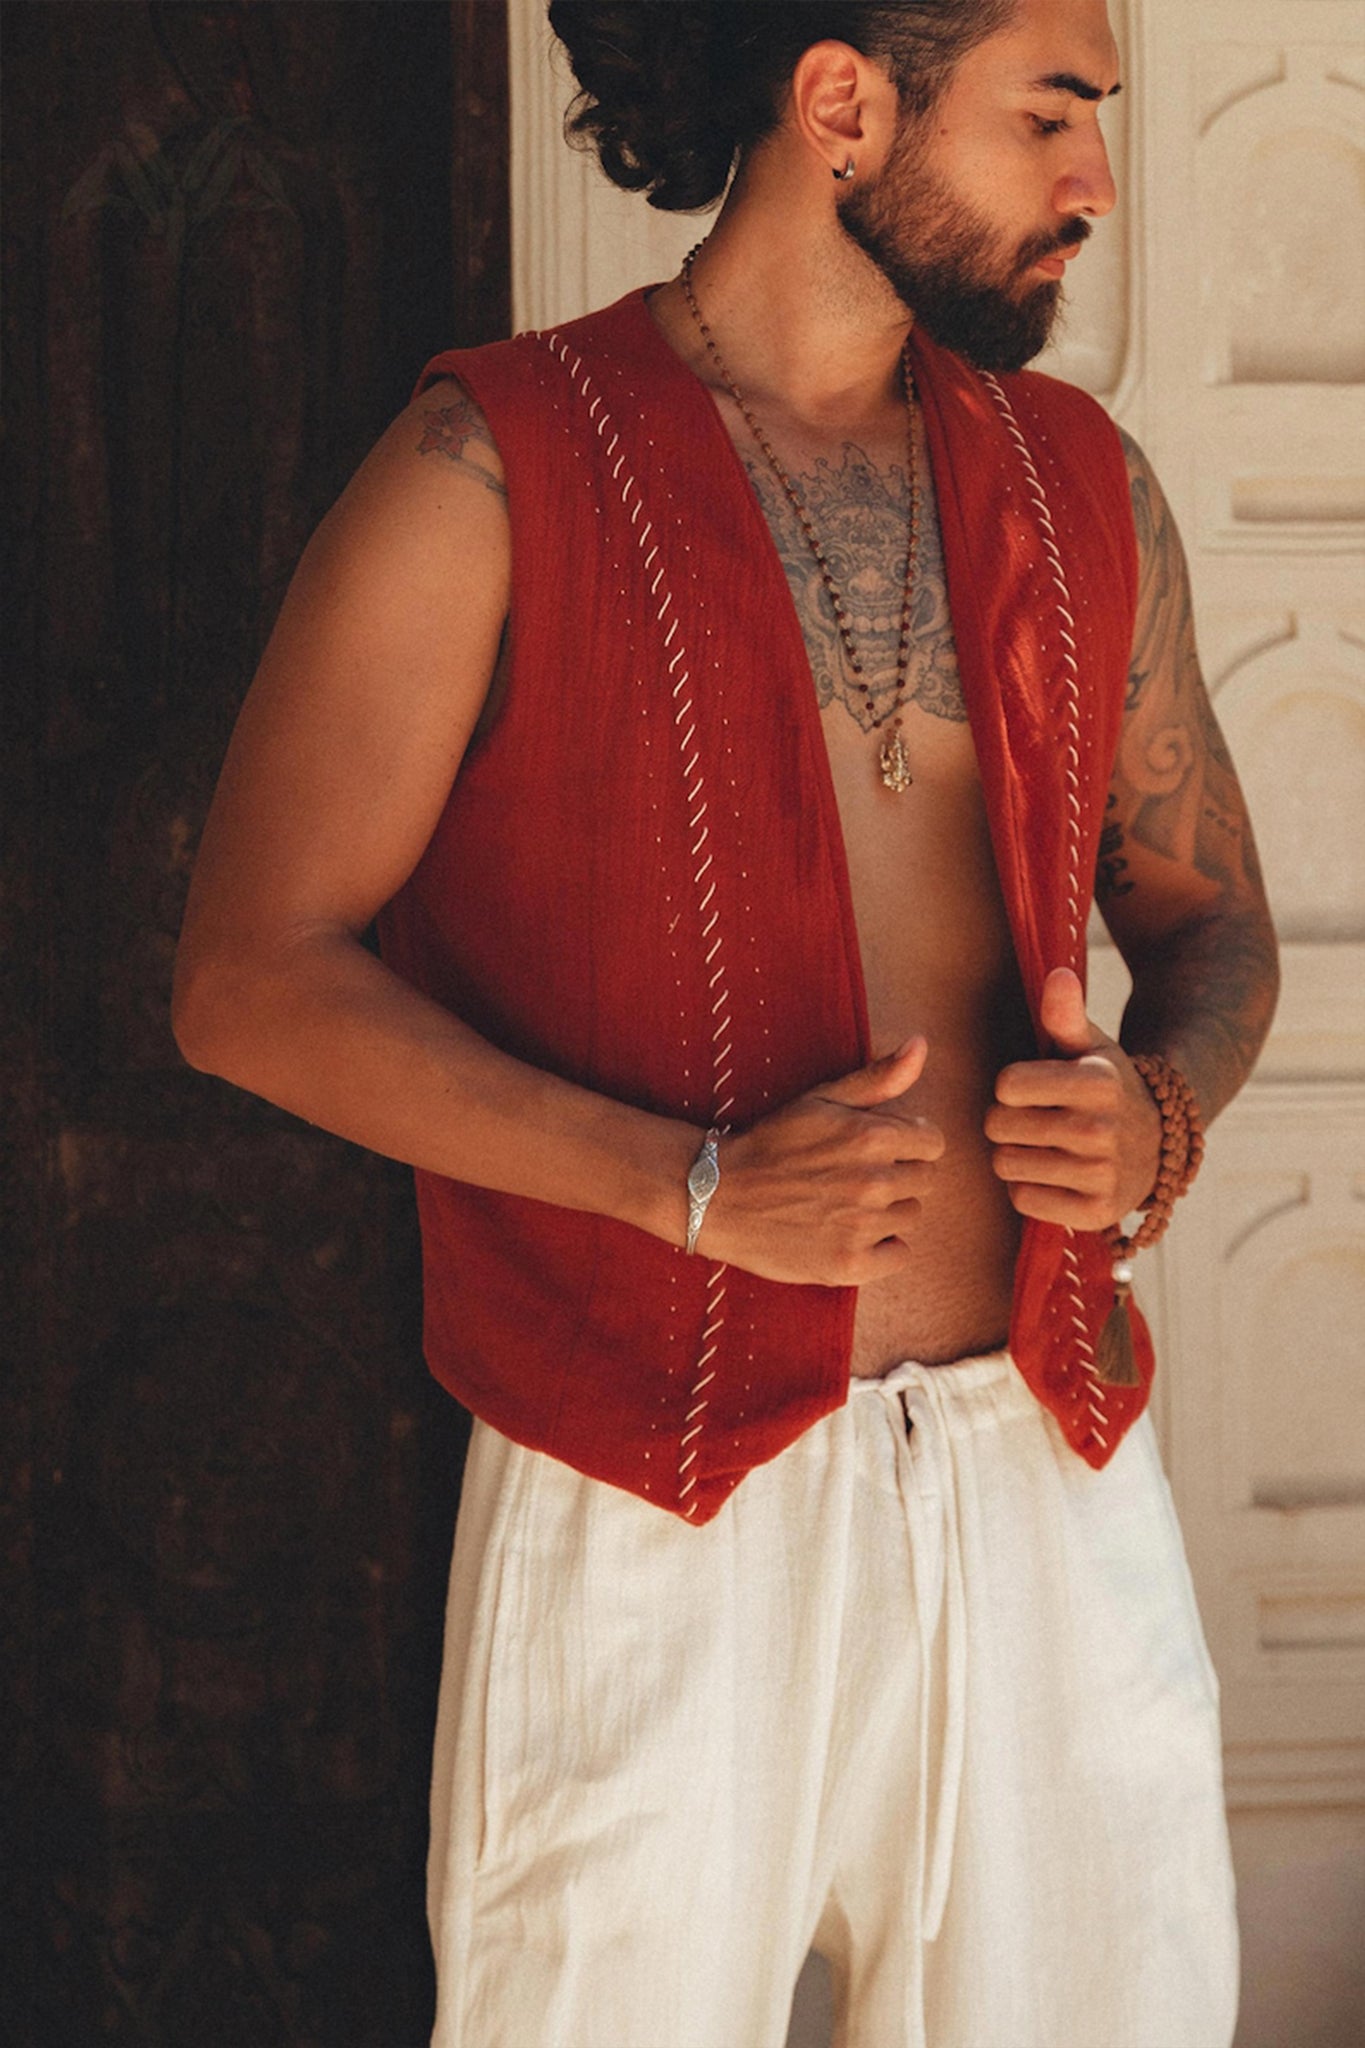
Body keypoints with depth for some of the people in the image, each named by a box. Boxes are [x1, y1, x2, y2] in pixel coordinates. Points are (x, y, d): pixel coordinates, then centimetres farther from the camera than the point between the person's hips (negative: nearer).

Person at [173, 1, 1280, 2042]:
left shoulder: (1082, 482, 10)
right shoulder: (493, 473, -6)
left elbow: (1207, 918, 18)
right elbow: (252, 979, -9)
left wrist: (1161, 1107, -7)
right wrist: (695, 1185, -19)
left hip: (1054, 1481, 5)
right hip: (660, 1516, -4)